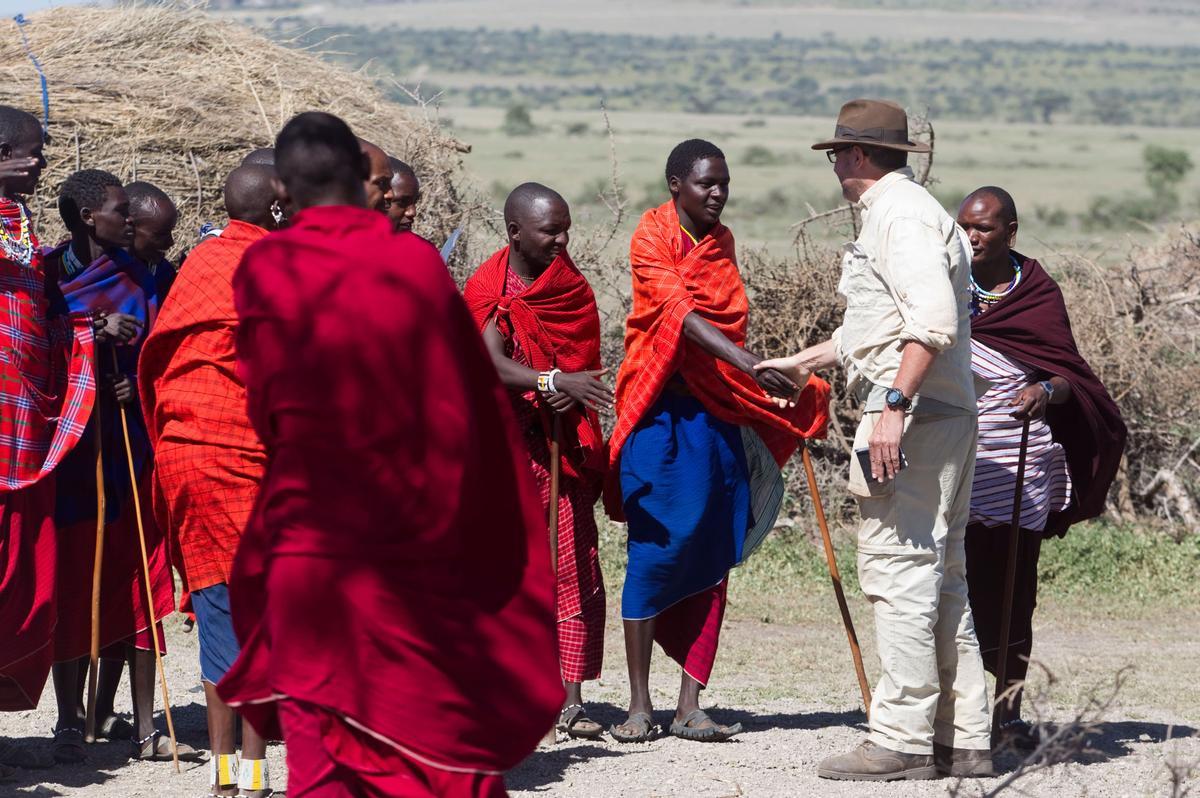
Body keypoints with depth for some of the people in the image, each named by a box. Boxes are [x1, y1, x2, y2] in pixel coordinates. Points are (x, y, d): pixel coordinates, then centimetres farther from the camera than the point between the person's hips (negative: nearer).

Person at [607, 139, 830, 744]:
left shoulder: (721, 242, 14)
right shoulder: (653, 239, -7)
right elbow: (681, 315, -21)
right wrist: (749, 365, -32)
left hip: (720, 414, 6)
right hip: (663, 412, -6)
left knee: (710, 556, 2)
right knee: (655, 549, -7)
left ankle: (689, 706, 3)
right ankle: (639, 704, -2)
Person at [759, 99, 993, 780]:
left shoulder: (899, 213, -10)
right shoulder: (906, 209, 23)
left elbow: (934, 320, -24)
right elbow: (875, 328, 34)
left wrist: (894, 406, -27)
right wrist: (801, 363, 41)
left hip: (914, 417, -10)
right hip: (950, 417, 10)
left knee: (899, 570, -10)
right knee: (941, 577, 11)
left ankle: (902, 739, -10)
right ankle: (963, 740, 13)